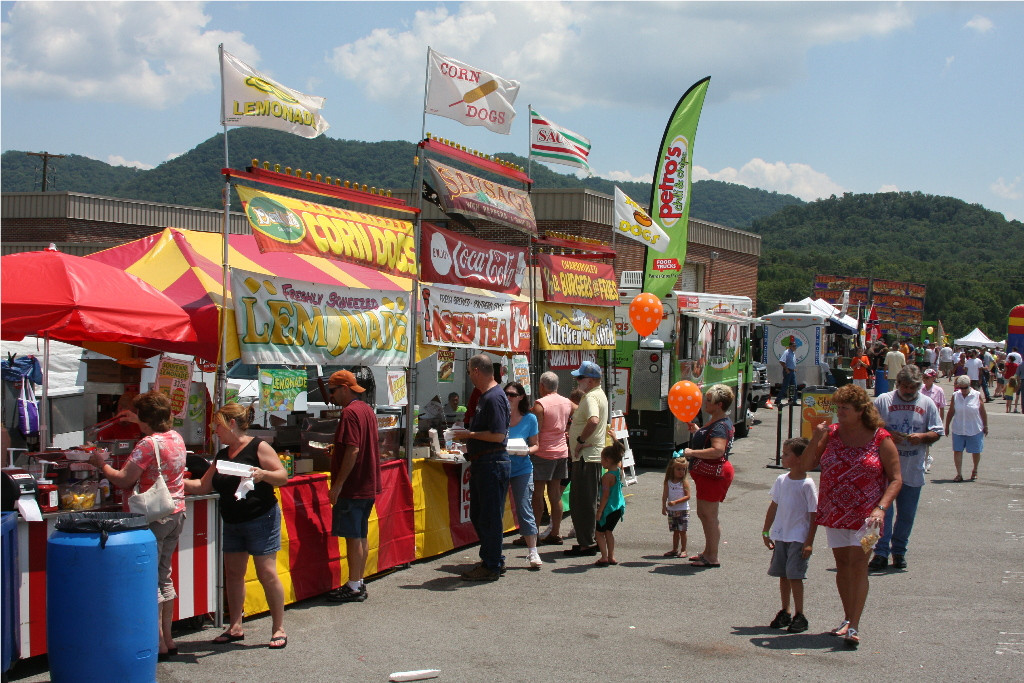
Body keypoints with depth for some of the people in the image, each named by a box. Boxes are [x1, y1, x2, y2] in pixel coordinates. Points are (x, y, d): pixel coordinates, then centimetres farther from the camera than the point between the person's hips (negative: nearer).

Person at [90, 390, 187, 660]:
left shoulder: (148, 444, -17)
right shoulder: (176, 438, 8)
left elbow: (123, 480, -17)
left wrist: (101, 465, -1)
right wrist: (138, 421, 38)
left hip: (152, 517, -9)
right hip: (176, 514, 9)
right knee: (164, 577, 16)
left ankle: (159, 645, 0)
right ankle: (168, 639, 21)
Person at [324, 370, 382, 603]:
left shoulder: (350, 412, -16)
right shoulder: (367, 409, 13)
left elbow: (353, 451, -23)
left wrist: (338, 484, -20)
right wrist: (335, 450, 23)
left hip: (353, 487, -10)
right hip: (369, 486, 10)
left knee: (353, 537, -3)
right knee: (361, 536, 14)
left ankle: (354, 588, 2)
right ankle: (359, 582, 20)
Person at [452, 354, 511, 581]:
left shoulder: (494, 397, -17)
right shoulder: (485, 396, 16)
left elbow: (498, 435, -23)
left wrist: (469, 434, -15)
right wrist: (467, 436, 14)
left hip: (492, 464, -11)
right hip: (482, 463, 11)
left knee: (489, 517, -3)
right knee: (477, 515, 16)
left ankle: (491, 566, 5)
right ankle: (493, 560, 24)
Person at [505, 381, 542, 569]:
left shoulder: (530, 419, 1)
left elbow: (535, 445, 7)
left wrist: (527, 451, -15)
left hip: (522, 468, -1)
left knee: (524, 509, -4)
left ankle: (533, 552, 1)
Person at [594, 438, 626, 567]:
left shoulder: (607, 476, -21)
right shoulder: (619, 470, 1)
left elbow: (605, 496, -21)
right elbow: (619, 457, 19)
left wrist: (599, 511, -16)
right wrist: (615, 440, 25)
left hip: (609, 508, -8)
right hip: (619, 507, 8)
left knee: (600, 532, 4)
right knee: (608, 532, 19)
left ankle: (604, 557, -2)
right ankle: (611, 557, 19)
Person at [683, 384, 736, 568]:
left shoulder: (721, 426, -21)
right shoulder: (714, 421, 13)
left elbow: (718, 450, -34)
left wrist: (693, 453, -28)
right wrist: (694, 429, 16)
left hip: (713, 475, -12)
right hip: (706, 474, 12)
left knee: (709, 515, -5)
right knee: (703, 514, 20)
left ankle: (713, 558, 2)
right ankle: (708, 551, 32)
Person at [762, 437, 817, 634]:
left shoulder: (807, 484, -12)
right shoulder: (781, 480, 5)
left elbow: (814, 514, -11)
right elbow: (774, 506, 15)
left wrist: (809, 542, -13)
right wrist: (766, 531, 15)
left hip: (799, 538, -6)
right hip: (780, 536, 6)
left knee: (794, 575, -7)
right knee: (783, 574, 11)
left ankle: (799, 615, 3)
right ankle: (785, 612, 21)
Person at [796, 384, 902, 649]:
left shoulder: (880, 439, -5)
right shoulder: (831, 433, 3)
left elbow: (895, 478, -4)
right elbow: (805, 465, 2)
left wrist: (881, 508, -17)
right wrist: (816, 438, -12)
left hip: (865, 515, -4)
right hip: (834, 512, 4)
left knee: (858, 564, -11)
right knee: (842, 563, 9)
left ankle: (854, 626, -11)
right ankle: (848, 619, 21)